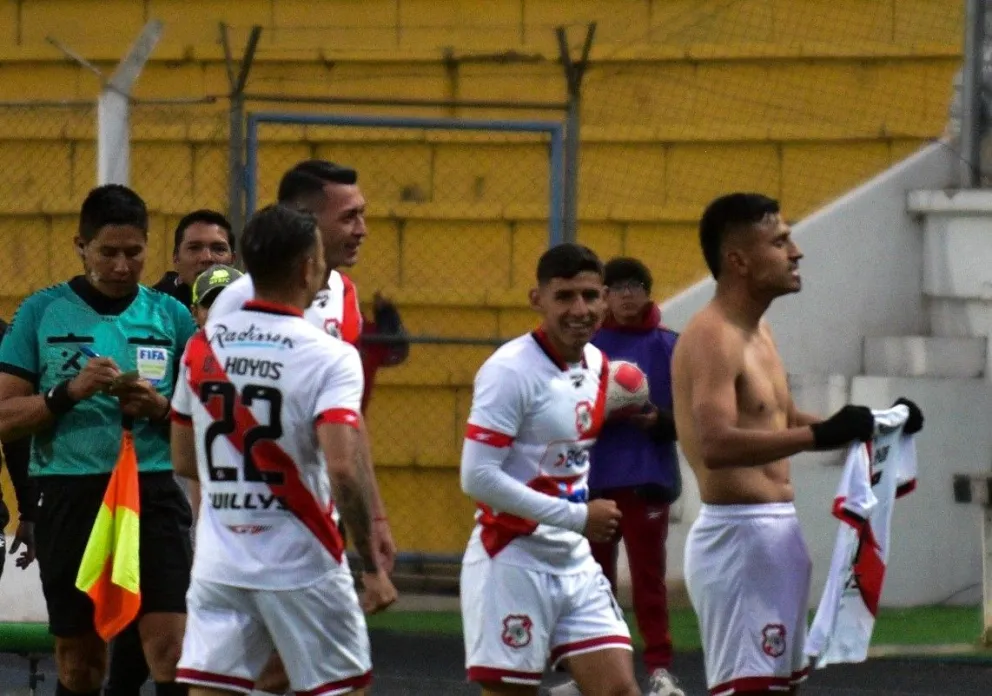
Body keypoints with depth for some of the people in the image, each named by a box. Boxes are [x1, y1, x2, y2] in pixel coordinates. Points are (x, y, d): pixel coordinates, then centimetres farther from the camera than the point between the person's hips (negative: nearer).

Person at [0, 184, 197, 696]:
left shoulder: (172, 317, 8)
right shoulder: (42, 313, 4)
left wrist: (159, 409, -8)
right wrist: (70, 392, -15)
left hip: (154, 493, 0)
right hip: (69, 496, 0)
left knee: (172, 648, -12)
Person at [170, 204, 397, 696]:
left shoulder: (203, 345, 4)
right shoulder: (330, 358, -12)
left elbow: (184, 461, 13)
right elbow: (343, 470, -22)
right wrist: (372, 566, -14)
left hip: (219, 560, 4)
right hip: (301, 564, -4)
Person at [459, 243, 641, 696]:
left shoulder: (595, 365, 8)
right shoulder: (511, 370, -16)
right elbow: (478, 477, -22)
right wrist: (576, 517, -20)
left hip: (575, 562, 7)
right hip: (512, 561, -7)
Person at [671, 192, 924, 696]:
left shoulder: (757, 331, 16)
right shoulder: (712, 337, -17)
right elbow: (716, 444, -31)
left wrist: (860, 428, 16)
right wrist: (820, 435, -35)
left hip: (773, 535, 11)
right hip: (738, 535, -11)